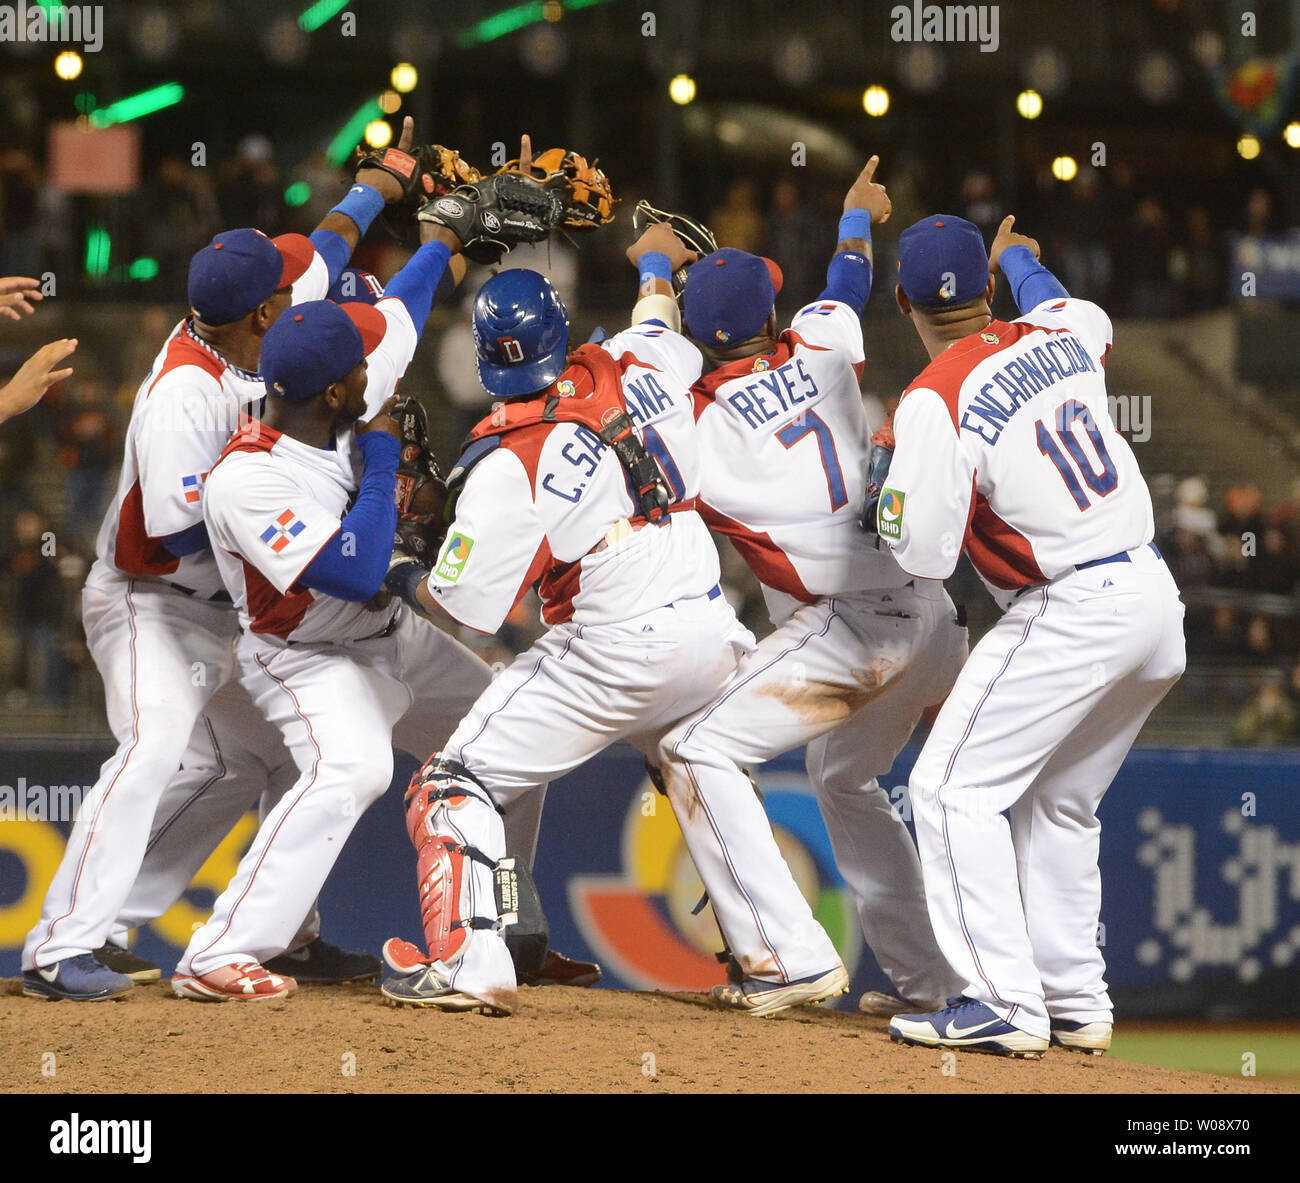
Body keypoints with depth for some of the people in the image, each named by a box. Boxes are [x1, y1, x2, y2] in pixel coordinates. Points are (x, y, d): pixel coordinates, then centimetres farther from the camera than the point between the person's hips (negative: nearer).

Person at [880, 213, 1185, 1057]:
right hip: (1156, 599, 8)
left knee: (954, 786, -5)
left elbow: (924, 554, -13)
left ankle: (1004, 1002, -14)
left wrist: (893, 475, 7)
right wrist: (1018, 256, 55)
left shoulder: (936, 401, -13)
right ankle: (1076, 1003, 21)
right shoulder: (1066, 336, 8)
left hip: (1071, 611, -8)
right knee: (1057, 804, 20)